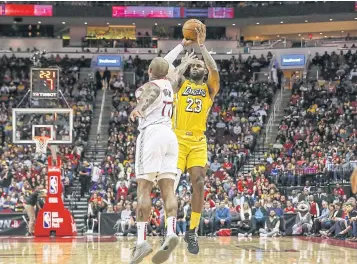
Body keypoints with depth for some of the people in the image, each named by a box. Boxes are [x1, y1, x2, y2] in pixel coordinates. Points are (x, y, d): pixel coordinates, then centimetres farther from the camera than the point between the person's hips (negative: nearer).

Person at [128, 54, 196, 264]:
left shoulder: (150, 86, 0)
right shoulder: (168, 82, 20)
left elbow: (152, 95, -26)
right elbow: (176, 74, 45)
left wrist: (139, 108, -47)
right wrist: (185, 63, 67)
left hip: (152, 134, -7)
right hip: (170, 135, 7)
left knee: (144, 188, -10)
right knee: (168, 188, -3)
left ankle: (142, 241, -19)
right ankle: (171, 233, -22)